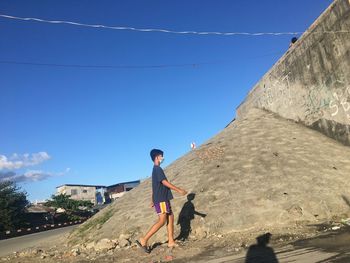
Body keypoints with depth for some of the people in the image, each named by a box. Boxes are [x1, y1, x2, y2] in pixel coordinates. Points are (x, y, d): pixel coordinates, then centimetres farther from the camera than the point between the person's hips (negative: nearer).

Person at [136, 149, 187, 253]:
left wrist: (153, 200, 25)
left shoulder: (156, 169, 17)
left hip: (163, 199, 10)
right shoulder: (158, 169, -14)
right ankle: (144, 240, -10)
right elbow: (165, 183, -21)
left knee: (170, 218, 10)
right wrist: (179, 190, -20)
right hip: (161, 199, -10)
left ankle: (171, 241, 14)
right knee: (162, 221, -12)